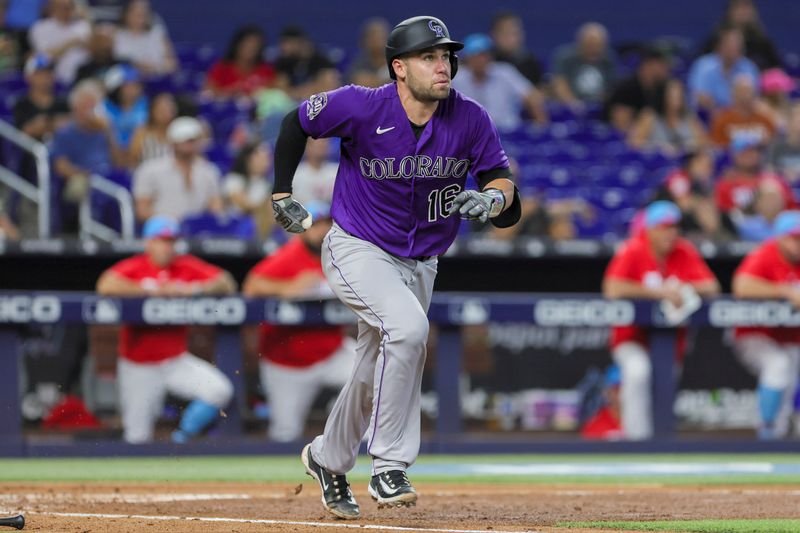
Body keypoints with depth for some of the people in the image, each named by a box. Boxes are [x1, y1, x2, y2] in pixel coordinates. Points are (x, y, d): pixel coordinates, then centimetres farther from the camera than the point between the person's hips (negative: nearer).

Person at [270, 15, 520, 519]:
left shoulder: (470, 119, -13)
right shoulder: (361, 108, -20)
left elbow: (504, 182, -13)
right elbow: (297, 123, -3)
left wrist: (492, 198, -36)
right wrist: (282, 194, -3)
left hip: (419, 264, 5)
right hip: (357, 249, -5)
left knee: (377, 373, 17)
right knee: (407, 326, -31)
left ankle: (328, 458, 45)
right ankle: (389, 467, -23)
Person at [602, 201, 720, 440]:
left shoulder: (684, 252, 0)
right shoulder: (633, 251, -12)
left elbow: (711, 287, -4)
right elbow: (612, 289, -26)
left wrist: (683, 289, -24)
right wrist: (658, 292, -28)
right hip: (633, 337, -5)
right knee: (638, 370, -30)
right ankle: (638, 437, -26)